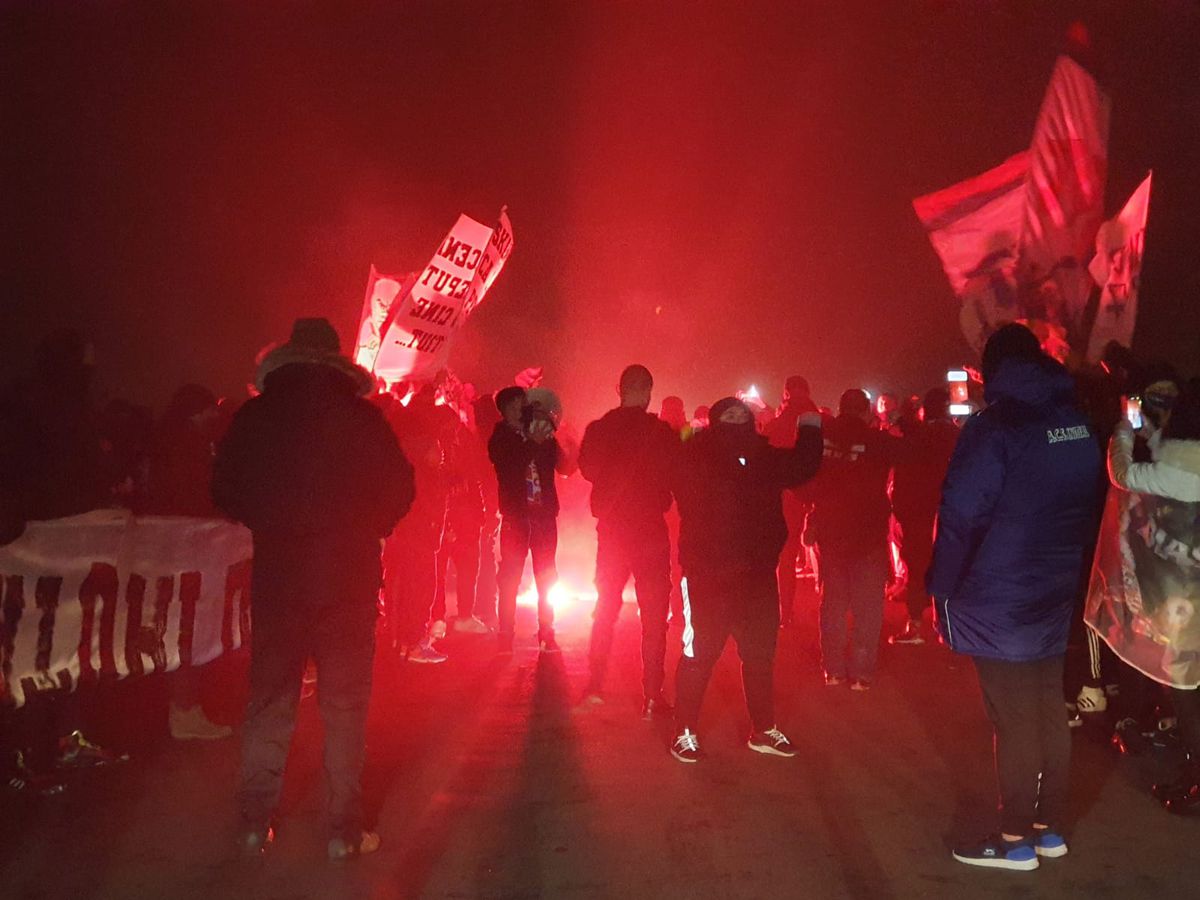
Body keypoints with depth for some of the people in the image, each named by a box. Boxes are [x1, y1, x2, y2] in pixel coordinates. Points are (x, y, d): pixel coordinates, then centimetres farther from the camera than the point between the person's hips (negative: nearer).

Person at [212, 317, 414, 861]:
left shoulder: (254, 416, -1)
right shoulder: (359, 416, -8)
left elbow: (225, 491, 5)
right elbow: (399, 490, -5)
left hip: (277, 577, 2)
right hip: (348, 577, -2)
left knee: (268, 703, 14)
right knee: (345, 706, 6)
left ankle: (255, 826, 21)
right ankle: (344, 832, 12)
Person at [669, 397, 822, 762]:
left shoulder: (763, 455, 9)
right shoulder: (697, 455, -7)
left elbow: (799, 469, 18)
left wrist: (810, 431, 11)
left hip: (757, 571, 6)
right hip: (707, 572, -6)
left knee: (760, 654, 16)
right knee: (698, 654, 2)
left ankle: (763, 730, 31)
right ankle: (685, 732, 17)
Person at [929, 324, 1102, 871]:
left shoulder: (995, 428, -16)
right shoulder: (1079, 424, 4)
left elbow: (961, 515, -19)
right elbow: (1086, 511, 10)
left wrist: (942, 589, -10)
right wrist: (1067, 574, 16)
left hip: (998, 602, -6)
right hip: (1054, 599, 7)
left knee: (1014, 722, 2)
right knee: (1049, 712, 16)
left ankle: (1017, 839, 14)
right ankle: (1051, 827, 27)